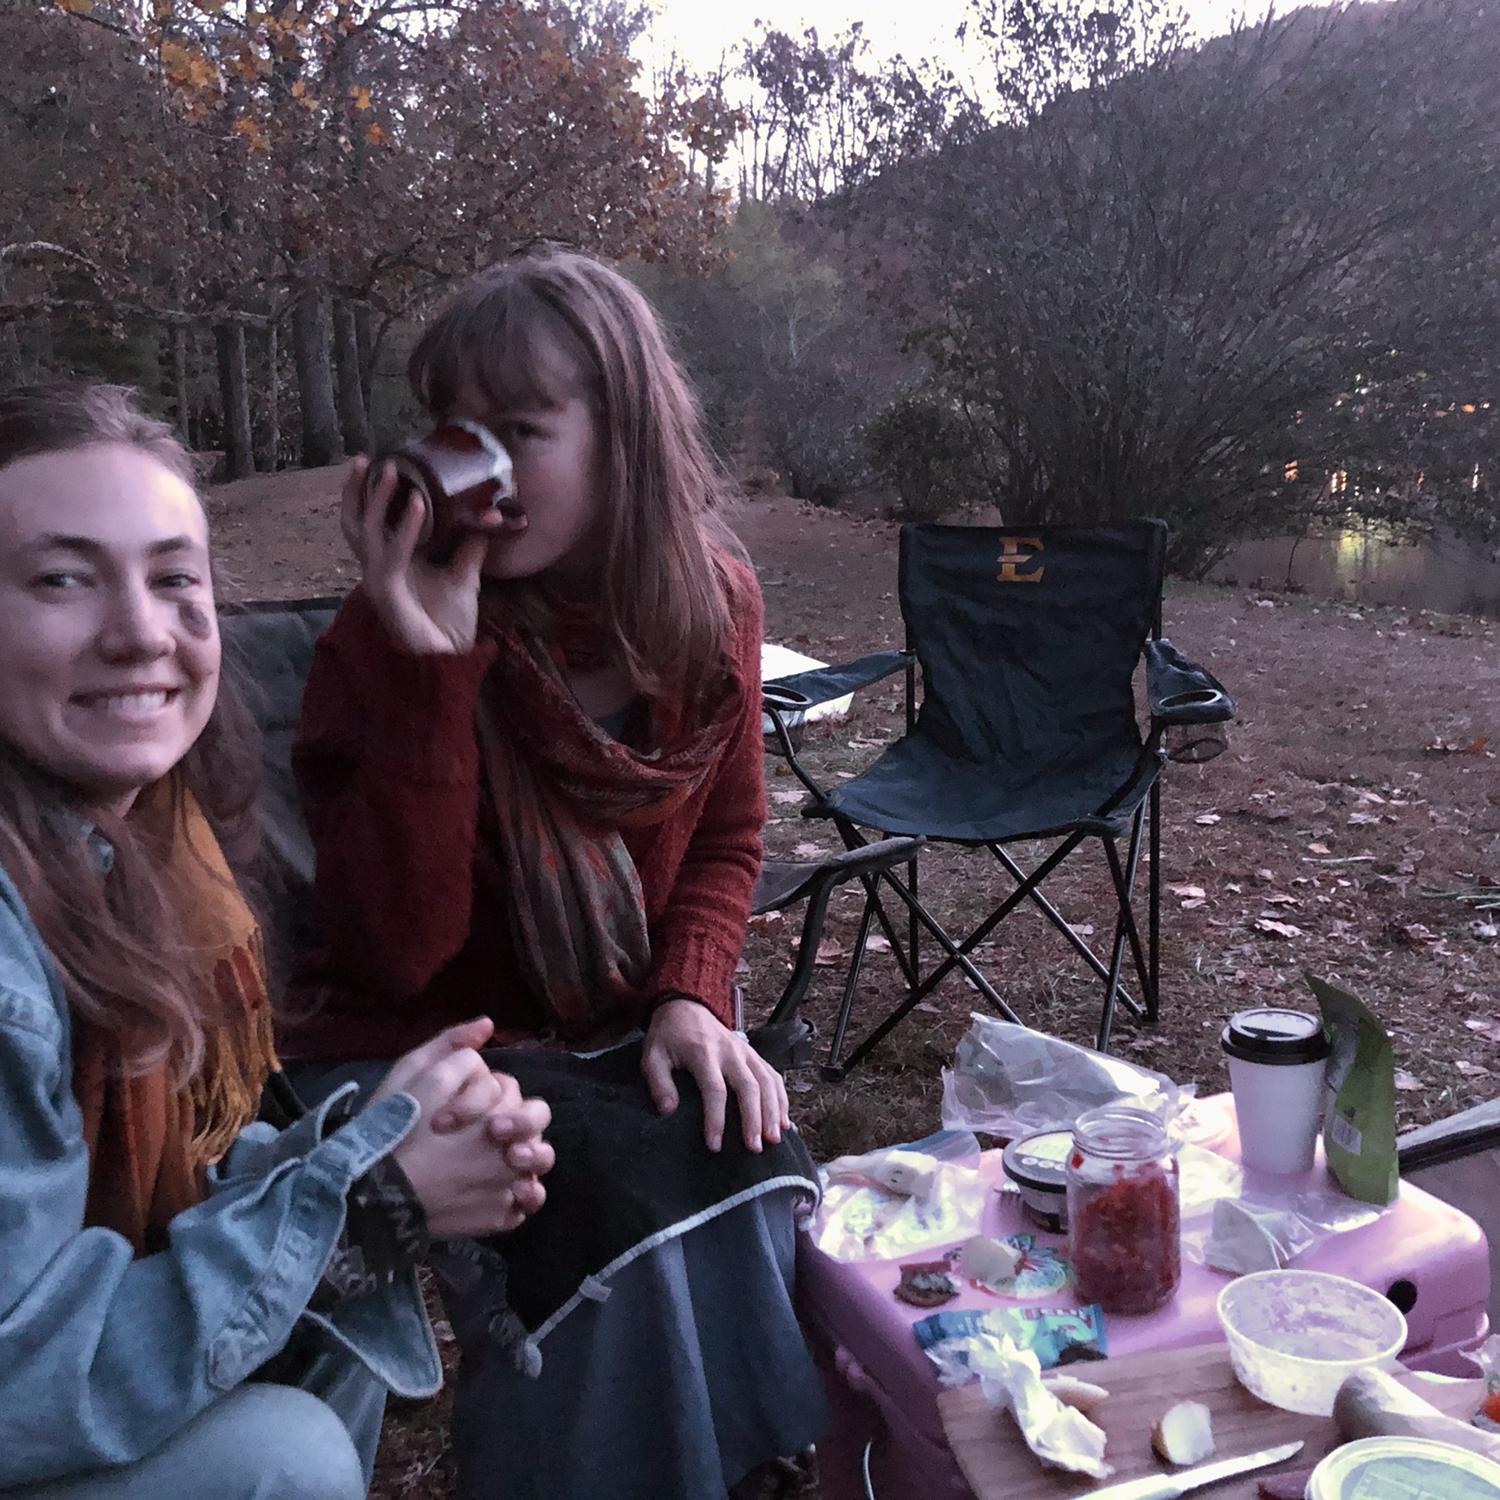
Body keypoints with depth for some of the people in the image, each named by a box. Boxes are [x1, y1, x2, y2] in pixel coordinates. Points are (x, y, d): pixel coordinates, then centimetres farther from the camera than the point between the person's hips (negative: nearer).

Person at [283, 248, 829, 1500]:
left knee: (752, 1165, -23)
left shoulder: (711, 600, -5)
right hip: (419, 1051, -3)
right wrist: (429, 667, -33)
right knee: (619, 1194, -28)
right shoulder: (388, 640, -17)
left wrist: (692, 996, -12)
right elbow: (397, 951, -24)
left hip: (620, 1041, 4)